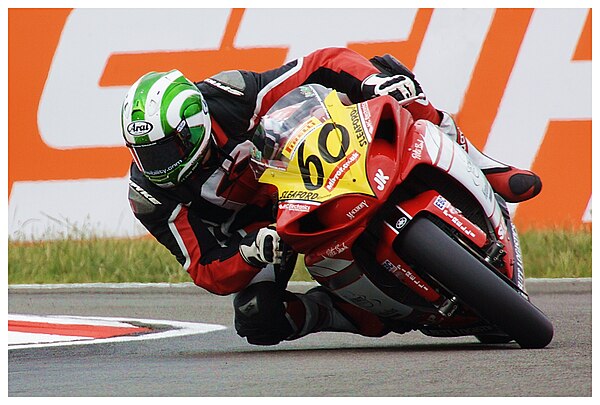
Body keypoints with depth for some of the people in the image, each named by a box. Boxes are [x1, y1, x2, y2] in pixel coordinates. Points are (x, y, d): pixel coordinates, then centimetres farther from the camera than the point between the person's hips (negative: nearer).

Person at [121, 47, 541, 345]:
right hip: (255, 224, 1)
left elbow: (327, 63, -23)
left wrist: (377, 82, -43)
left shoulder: (230, 96, -29)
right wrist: (250, 252, -47)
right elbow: (207, 272, -25)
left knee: (392, 81, -24)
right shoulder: (149, 195, -25)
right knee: (258, 322, -28)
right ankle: (359, 313, 1)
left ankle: (479, 168, -7)